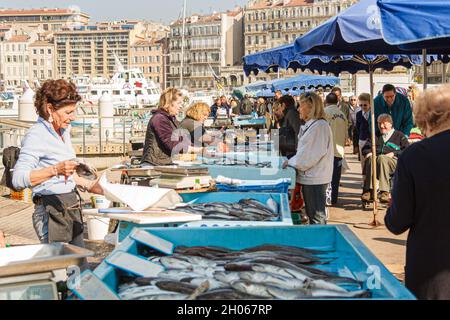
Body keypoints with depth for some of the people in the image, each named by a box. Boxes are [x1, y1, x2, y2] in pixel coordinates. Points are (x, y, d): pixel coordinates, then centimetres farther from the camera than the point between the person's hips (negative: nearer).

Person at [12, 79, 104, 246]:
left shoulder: (64, 130, 12)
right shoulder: (36, 135, -14)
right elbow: (18, 179, -25)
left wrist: (88, 185, 15)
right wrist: (55, 169, -34)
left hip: (72, 207, 8)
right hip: (51, 212, -8)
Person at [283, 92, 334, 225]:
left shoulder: (320, 126, -17)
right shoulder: (310, 125, 13)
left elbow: (309, 155, -21)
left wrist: (290, 162, -9)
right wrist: (292, 161, 4)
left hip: (315, 179, -10)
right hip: (309, 177, 10)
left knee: (317, 216, -3)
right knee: (311, 213, 17)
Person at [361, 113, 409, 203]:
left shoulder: (399, 135, 19)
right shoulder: (376, 136, 32)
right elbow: (365, 148, 22)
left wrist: (394, 154, -9)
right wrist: (368, 153, -1)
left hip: (394, 162, -3)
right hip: (376, 159, 3)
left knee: (381, 158, -38)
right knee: (370, 158, -33)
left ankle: (384, 192, -43)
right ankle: (368, 190, -41)